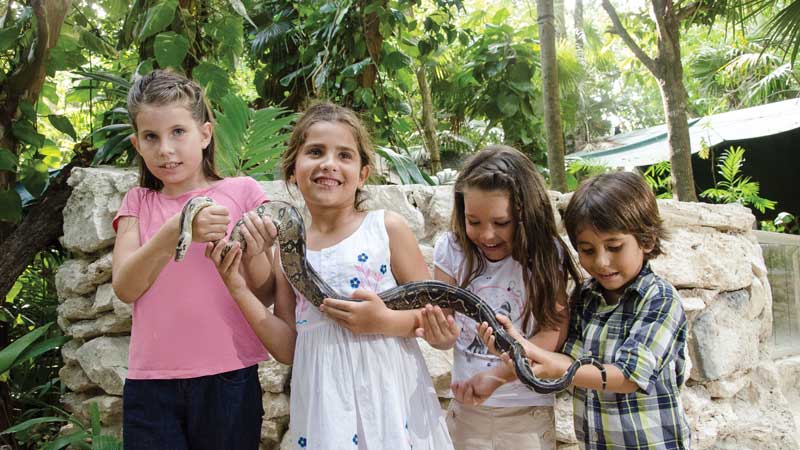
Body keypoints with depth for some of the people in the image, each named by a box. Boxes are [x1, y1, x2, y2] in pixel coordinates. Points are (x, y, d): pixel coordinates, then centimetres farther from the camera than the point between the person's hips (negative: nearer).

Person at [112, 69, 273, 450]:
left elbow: (267, 293, 0)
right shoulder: (138, 202, 9)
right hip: (151, 383, 2)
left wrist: (253, 254, -21)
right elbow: (126, 288, -5)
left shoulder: (242, 191, 1)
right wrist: (175, 232, -21)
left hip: (228, 378, -1)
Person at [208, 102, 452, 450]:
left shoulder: (387, 228, -4)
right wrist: (240, 291, -2)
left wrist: (385, 321, -18)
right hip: (323, 400, 2)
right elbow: (289, 350, 5)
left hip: (388, 395, -2)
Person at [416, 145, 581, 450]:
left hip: (527, 411, -1)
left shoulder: (545, 256, -10)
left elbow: (554, 332, -16)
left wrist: (496, 376, -29)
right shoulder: (452, 249, -7)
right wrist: (441, 335, -30)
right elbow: (444, 324, -6)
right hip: (466, 406, 1)